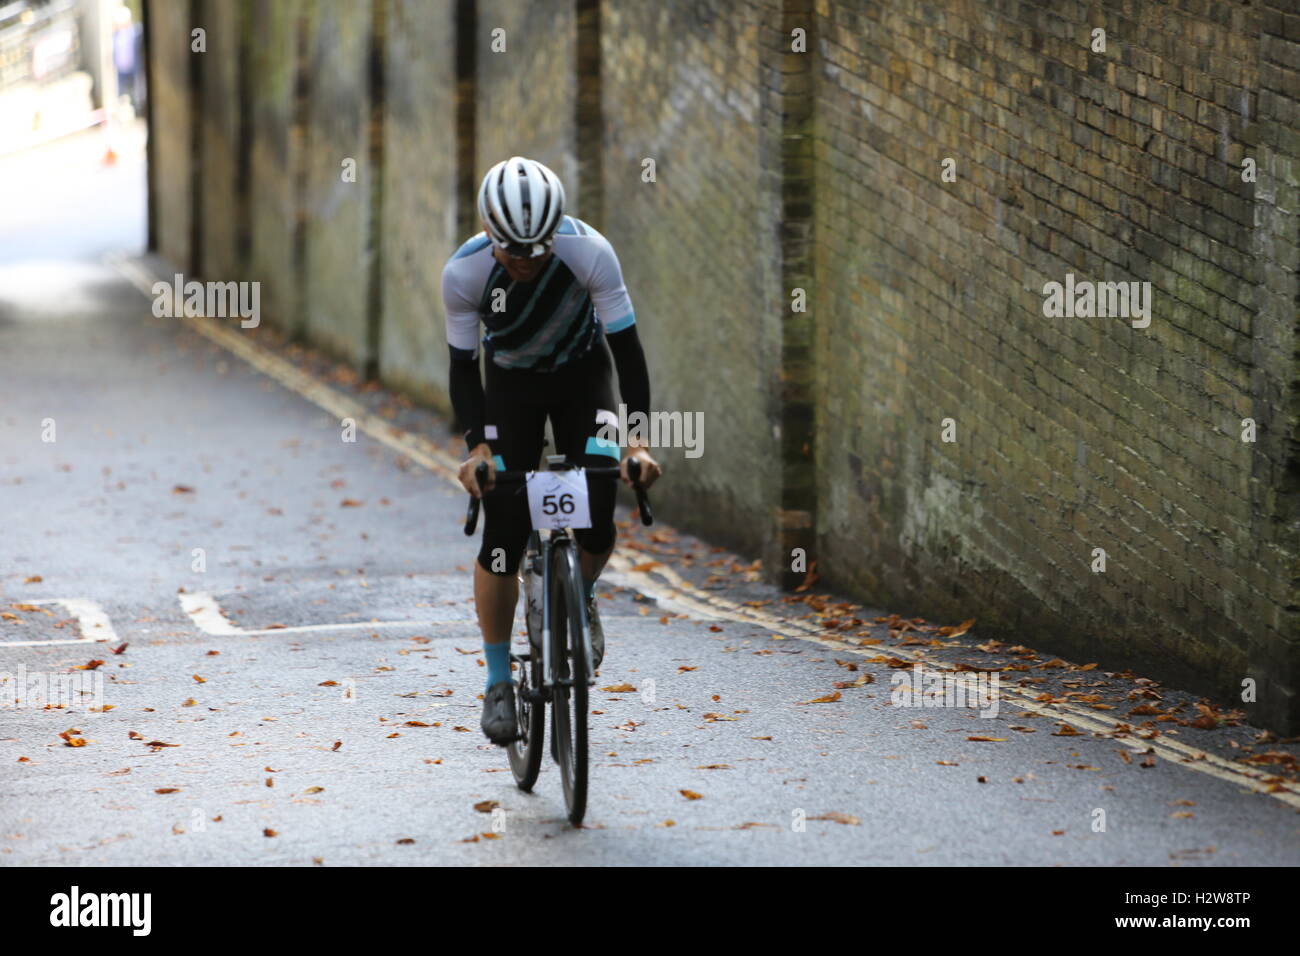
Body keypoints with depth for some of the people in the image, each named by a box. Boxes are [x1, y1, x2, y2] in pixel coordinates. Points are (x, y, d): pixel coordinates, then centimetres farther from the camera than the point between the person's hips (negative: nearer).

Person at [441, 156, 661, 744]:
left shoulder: (589, 252, -32)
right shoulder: (463, 274, -30)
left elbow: (626, 347, -27)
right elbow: (463, 368, -20)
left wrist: (638, 440, -37)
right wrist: (476, 447, -35)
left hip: (582, 376, 0)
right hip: (510, 385, 0)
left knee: (597, 521, -18)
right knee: (502, 536, -8)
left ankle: (581, 598, 17)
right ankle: (499, 682, 7)